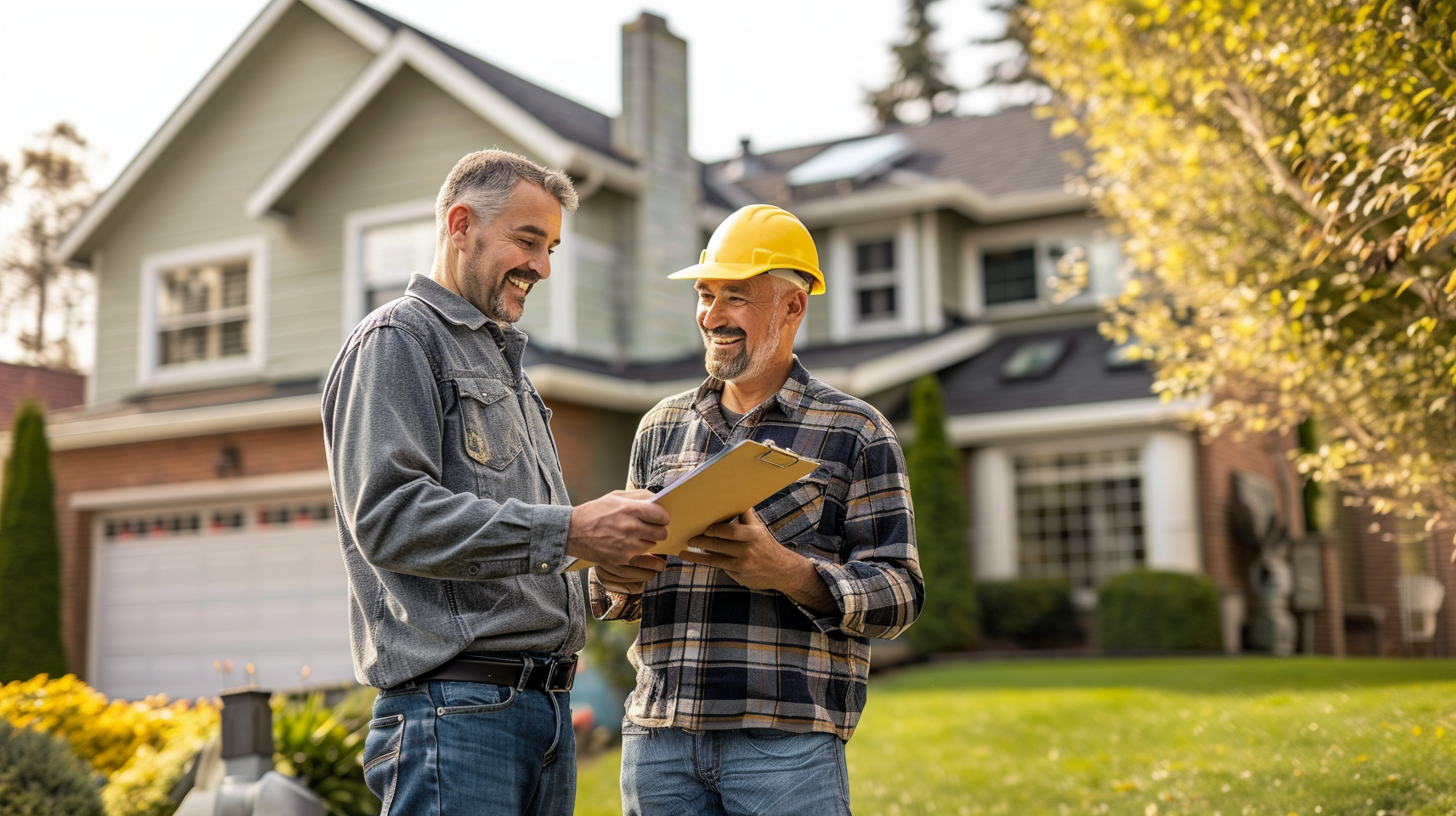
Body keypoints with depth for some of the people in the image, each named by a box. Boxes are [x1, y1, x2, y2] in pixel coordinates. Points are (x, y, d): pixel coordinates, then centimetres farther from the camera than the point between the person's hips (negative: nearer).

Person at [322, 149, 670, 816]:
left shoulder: (505, 361, 25)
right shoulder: (397, 340, -3)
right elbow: (390, 517, -18)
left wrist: (611, 541, 6)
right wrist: (568, 531, -21)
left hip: (547, 706, 9)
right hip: (456, 705, -8)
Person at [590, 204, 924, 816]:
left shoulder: (856, 433, 3)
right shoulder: (661, 426, 15)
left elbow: (899, 594, -3)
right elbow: (613, 598, 20)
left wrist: (788, 571, -19)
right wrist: (615, 580, -4)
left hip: (788, 744, -3)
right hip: (659, 736, 4)